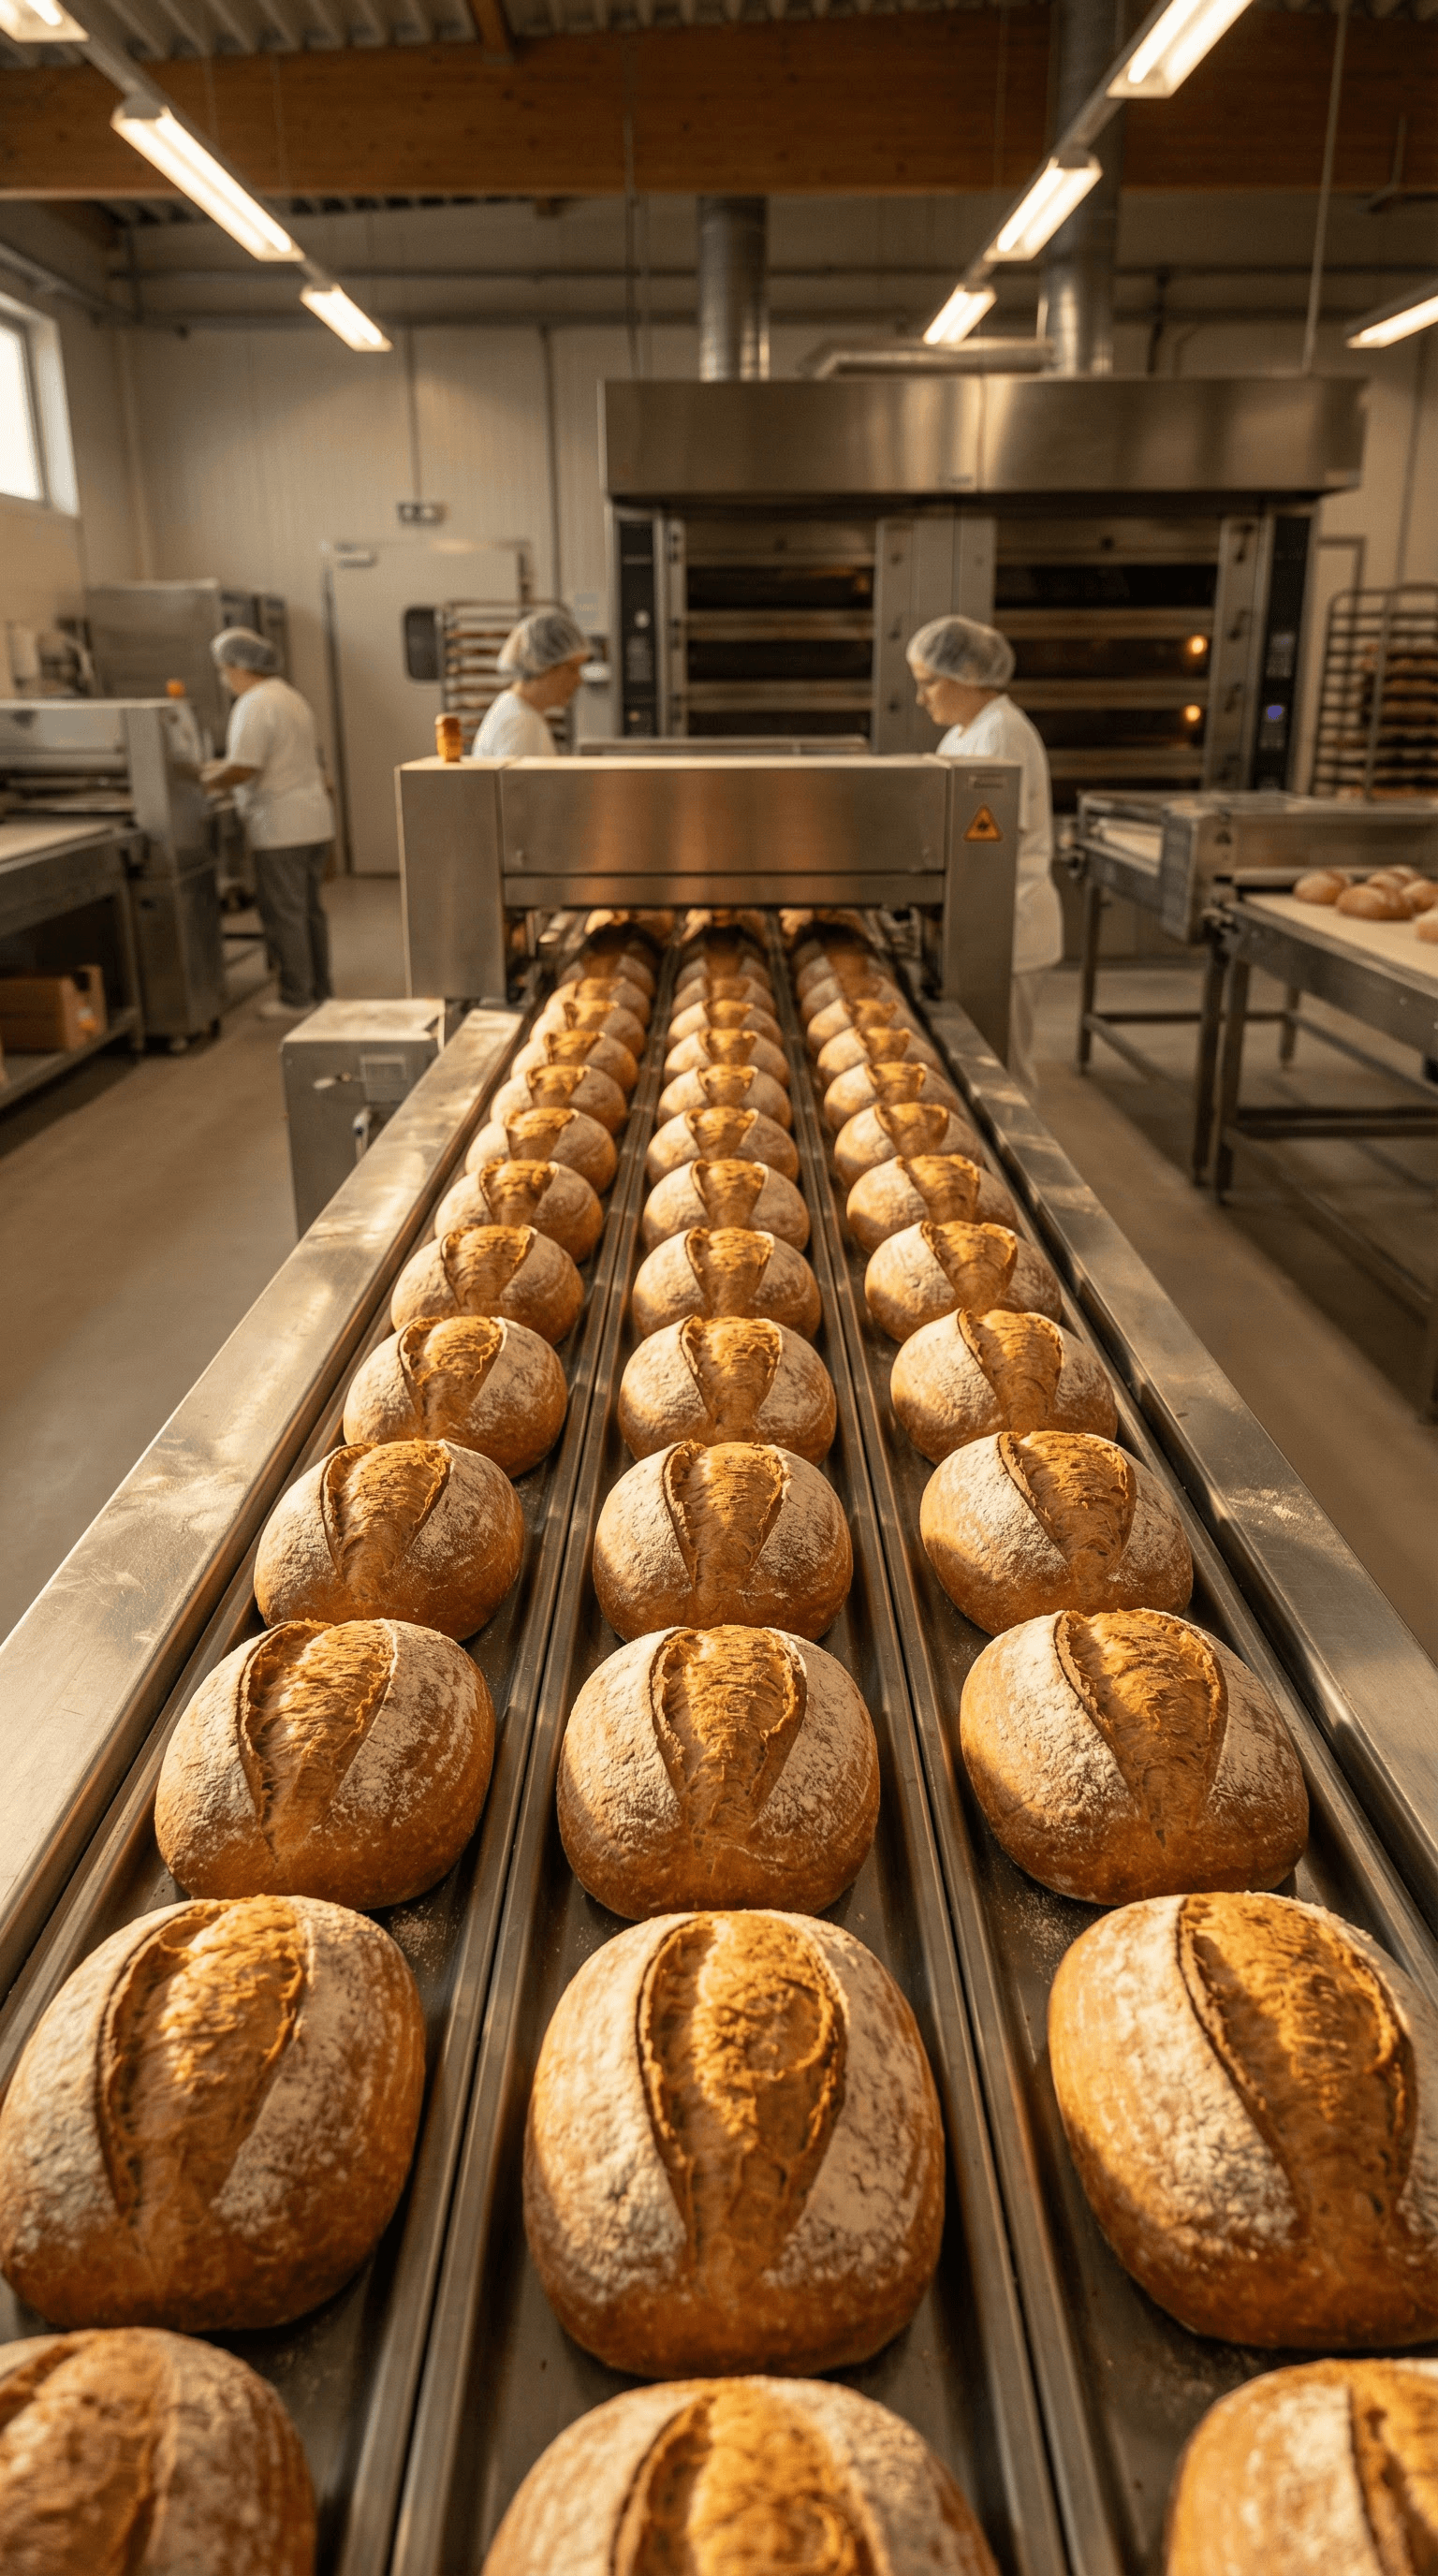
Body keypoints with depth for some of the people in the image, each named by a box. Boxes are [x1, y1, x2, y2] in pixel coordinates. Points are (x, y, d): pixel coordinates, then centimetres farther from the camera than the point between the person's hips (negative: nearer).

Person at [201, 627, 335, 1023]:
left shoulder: (255, 705, -15)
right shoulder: (289, 696, 16)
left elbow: (244, 769, -22)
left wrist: (209, 781, -5)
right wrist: (224, 769, 22)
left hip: (281, 829, -9)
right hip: (315, 821, 9)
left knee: (284, 916, -2)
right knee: (309, 909, 15)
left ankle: (296, 998, 3)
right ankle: (319, 988, 23)